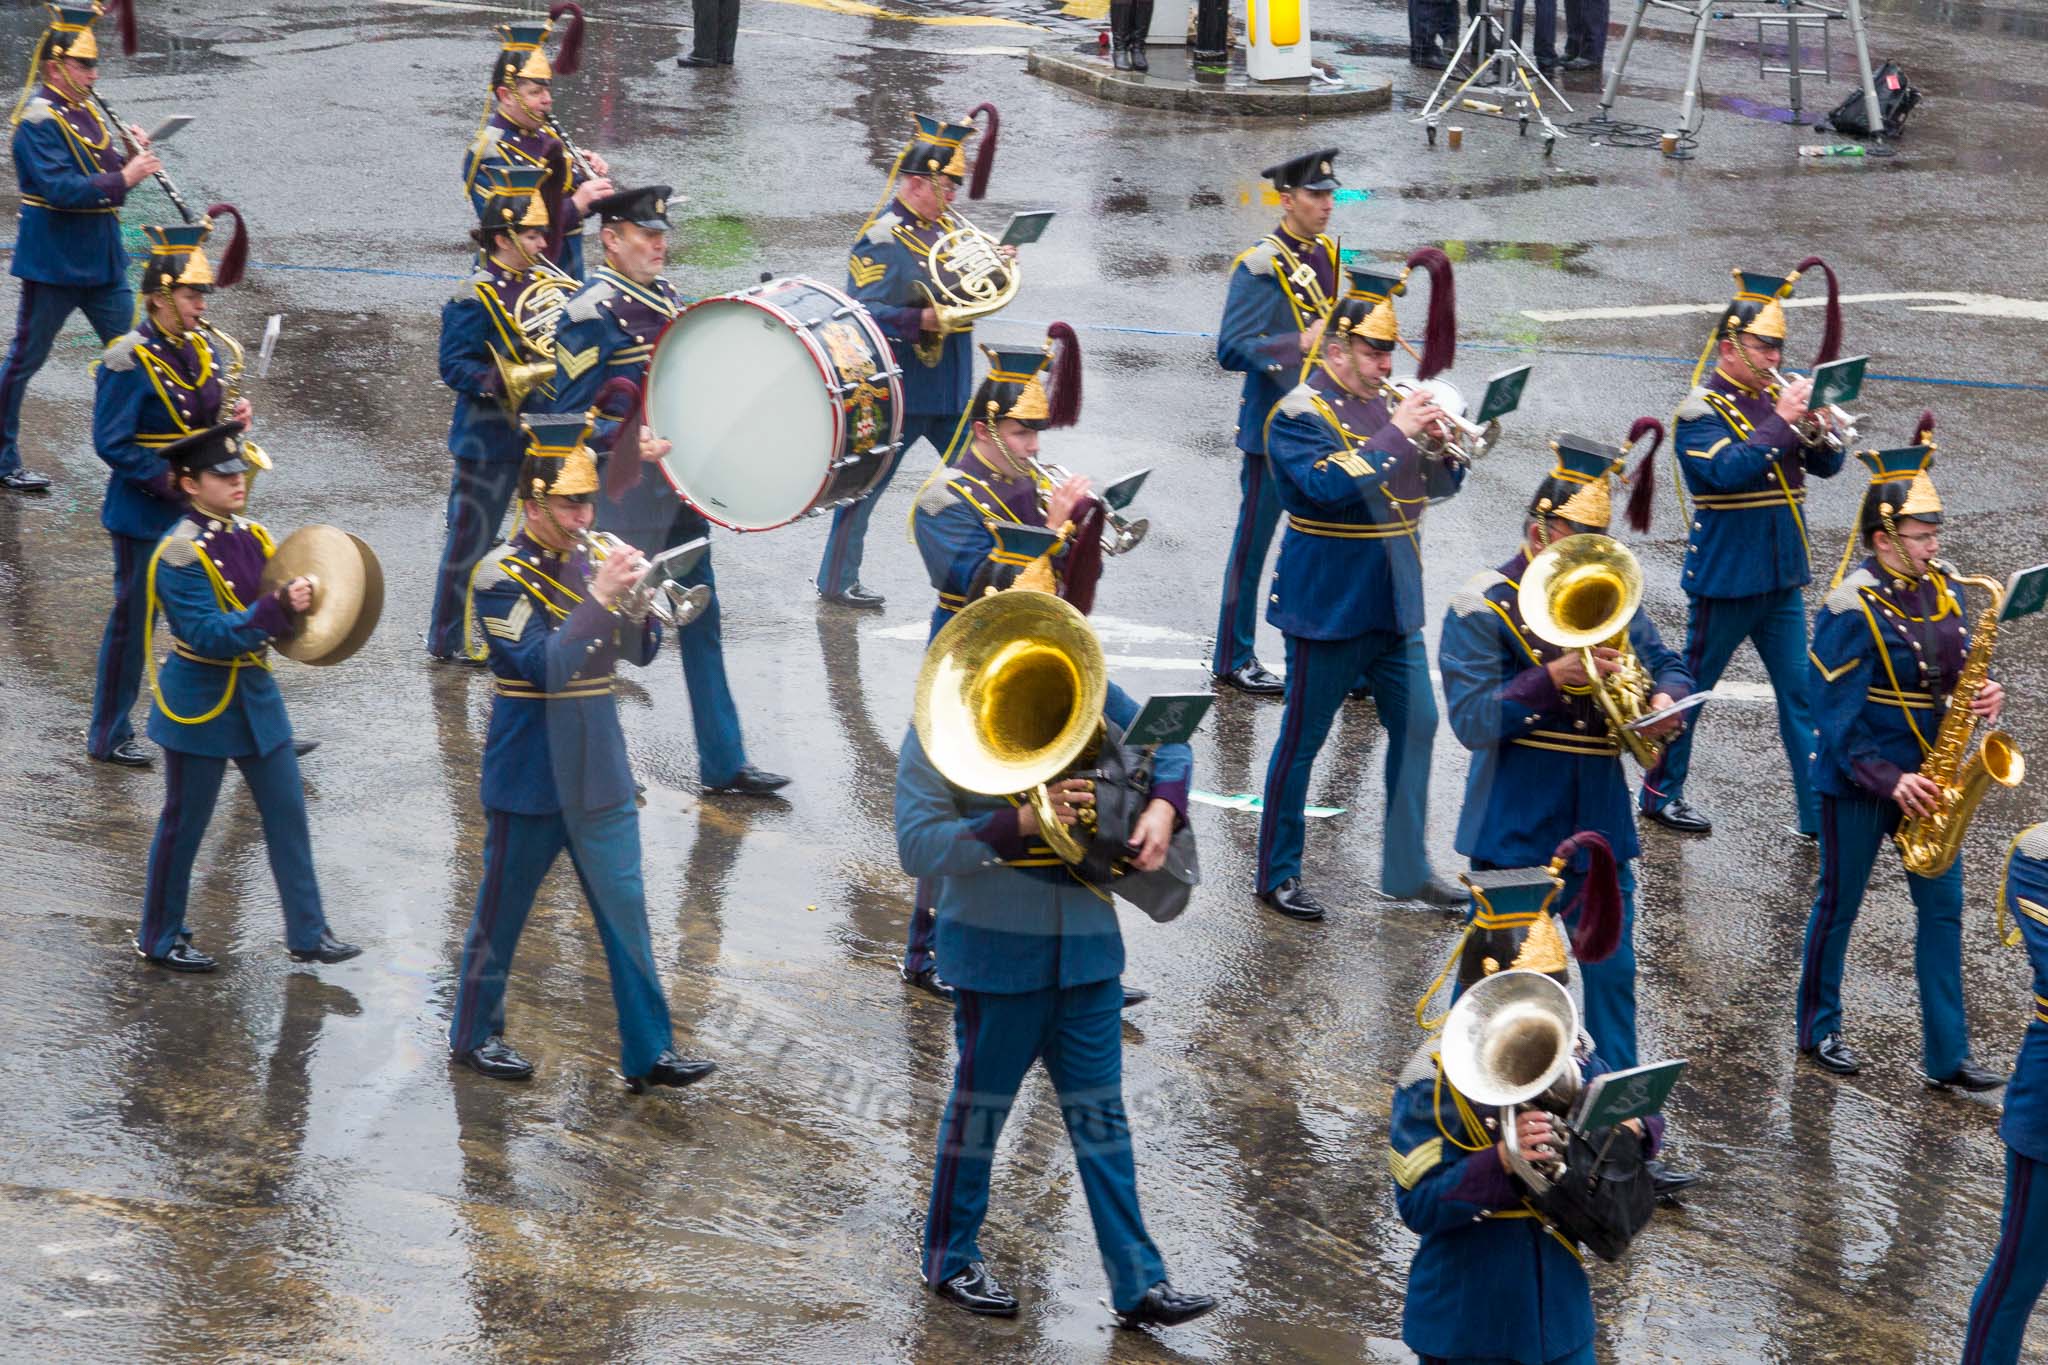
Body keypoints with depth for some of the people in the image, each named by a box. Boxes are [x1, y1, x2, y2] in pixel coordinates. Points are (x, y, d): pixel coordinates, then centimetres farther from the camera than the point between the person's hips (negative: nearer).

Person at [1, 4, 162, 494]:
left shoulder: (85, 112, 10)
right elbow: (59, 190, -26)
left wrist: (132, 157, -5)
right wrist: (124, 178, -27)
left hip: (102, 261, 8)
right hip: (54, 264, -8)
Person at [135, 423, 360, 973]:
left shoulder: (250, 537, 4)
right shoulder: (179, 554, -19)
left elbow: (272, 618, 11)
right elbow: (209, 636, -25)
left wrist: (301, 603, -11)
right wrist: (277, 607, -32)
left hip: (256, 696, 7)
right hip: (201, 706, -7)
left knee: (288, 814, 9)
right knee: (184, 823, 6)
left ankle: (307, 933, 18)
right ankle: (159, 939, 21)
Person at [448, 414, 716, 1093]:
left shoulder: (587, 560, 5)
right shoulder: (503, 576, -13)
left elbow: (640, 652, 5)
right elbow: (545, 666, -24)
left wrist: (635, 599, -14)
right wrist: (600, 597, -29)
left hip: (599, 775, 6)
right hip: (528, 777, -5)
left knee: (626, 909, 3)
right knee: (502, 910, 9)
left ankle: (649, 1050, 6)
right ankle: (475, 1033, 25)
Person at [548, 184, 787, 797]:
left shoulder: (666, 298, 12)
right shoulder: (591, 312, -14)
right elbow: (570, 413, -17)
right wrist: (628, 440, -30)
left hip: (677, 486, 8)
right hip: (626, 492, -8)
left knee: (701, 619, 10)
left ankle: (724, 762, 15)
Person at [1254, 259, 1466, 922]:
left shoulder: (1382, 404, 9)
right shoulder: (1299, 415, -11)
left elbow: (1436, 486, 12)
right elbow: (1329, 486, -27)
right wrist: (1396, 434, -25)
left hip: (1393, 602, 7)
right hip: (1329, 606, -7)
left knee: (1416, 725, 6)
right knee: (1302, 738, 1)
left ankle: (1408, 868, 15)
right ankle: (1278, 875, 11)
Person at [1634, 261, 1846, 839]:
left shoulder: (1776, 397, 8)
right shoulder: (1701, 410, -10)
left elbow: (1826, 465, 6)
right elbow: (1731, 471, -25)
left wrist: (1821, 427, -14)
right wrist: (1781, 421, -26)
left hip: (1782, 578, 6)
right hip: (1723, 579, -6)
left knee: (1802, 692, 2)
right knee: (1689, 688, 7)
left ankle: (1818, 812, 2)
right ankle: (1661, 793, 22)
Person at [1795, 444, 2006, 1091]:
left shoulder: (1941, 594, 3)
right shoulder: (1851, 609, -18)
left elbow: (1959, 673, 13)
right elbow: (1837, 715, -18)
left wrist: (1987, 697, -10)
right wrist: (1888, 782, -23)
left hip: (1924, 777, 6)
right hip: (1857, 780, -6)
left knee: (1942, 906, 5)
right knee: (1839, 905, 9)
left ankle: (1947, 1056, 10)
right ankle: (1819, 1032, 27)